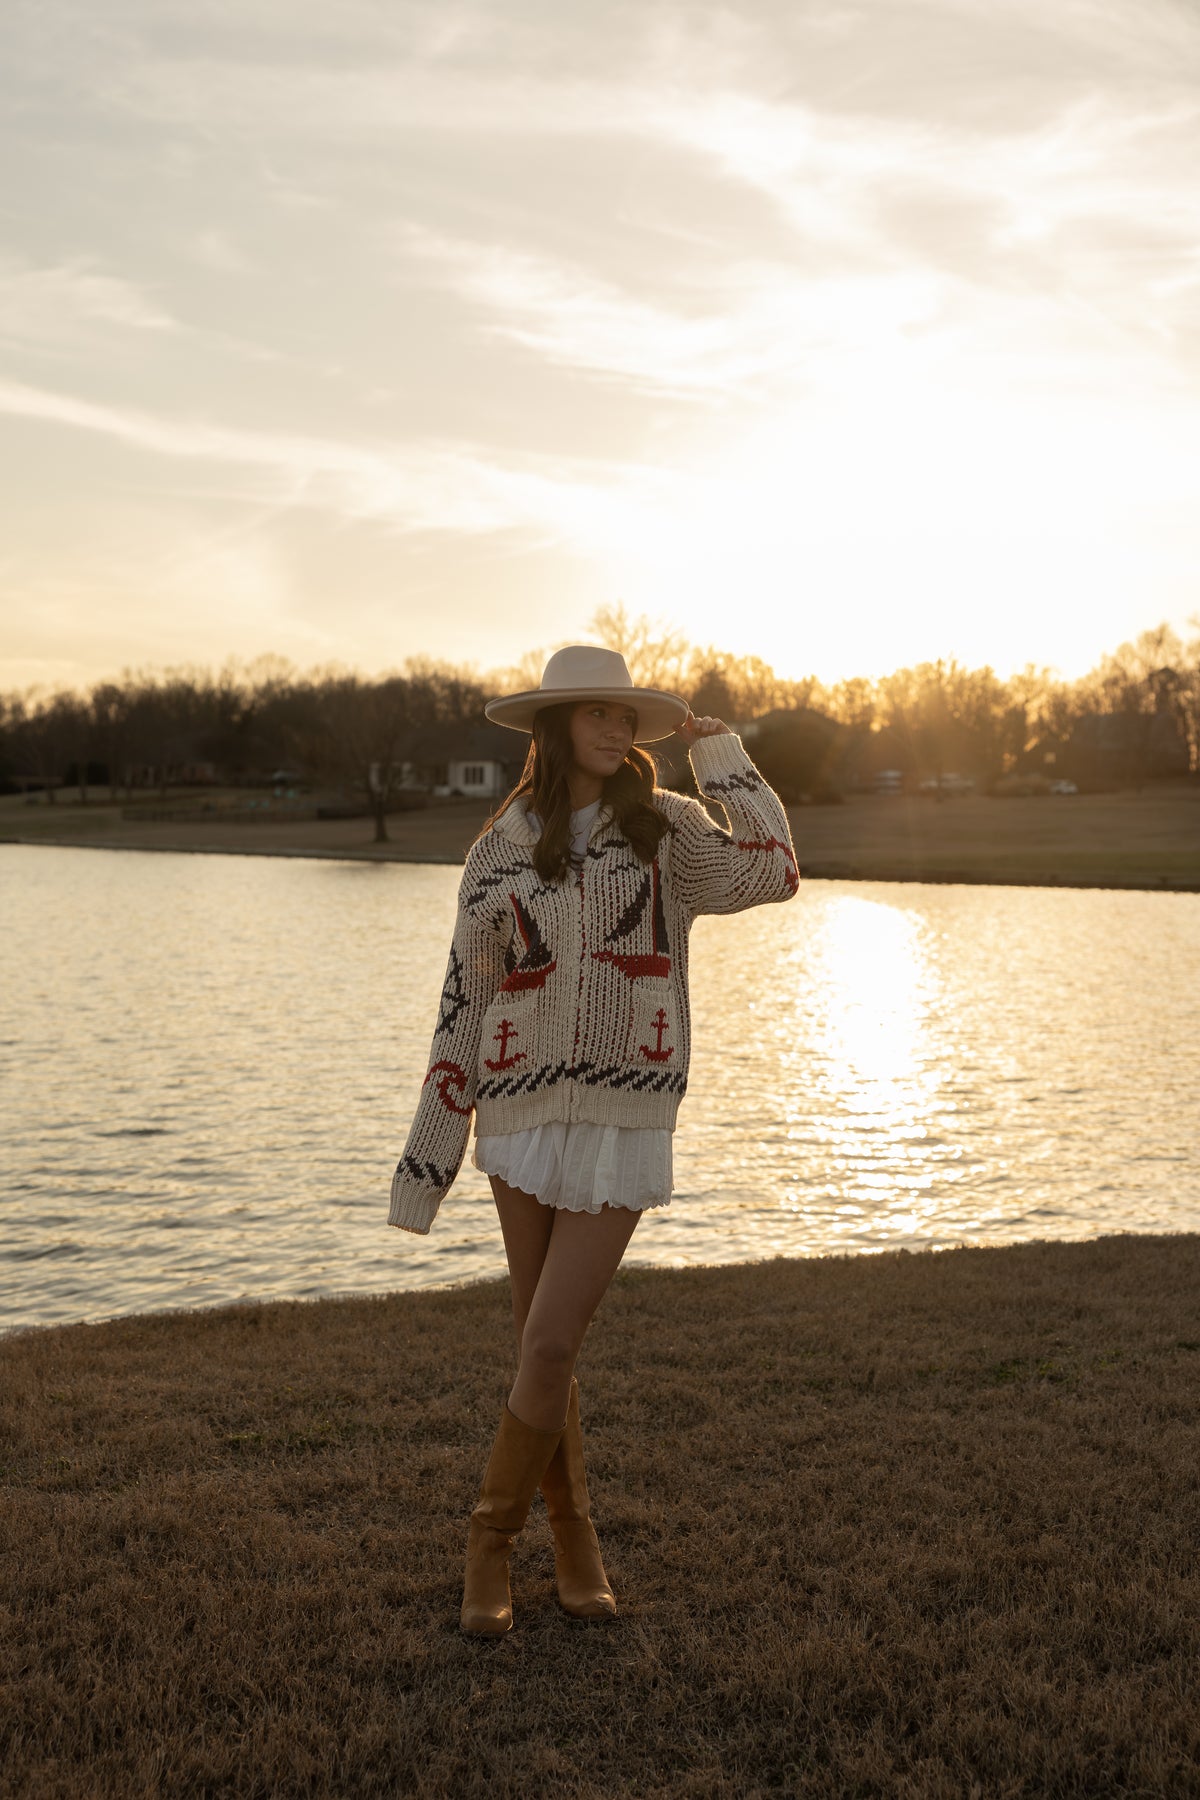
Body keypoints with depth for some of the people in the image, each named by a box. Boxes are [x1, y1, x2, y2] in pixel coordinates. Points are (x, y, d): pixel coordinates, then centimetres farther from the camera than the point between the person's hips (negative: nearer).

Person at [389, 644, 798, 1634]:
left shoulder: (664, 827, 4)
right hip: (522, 1113, 2)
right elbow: (465, 1003, 8)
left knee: (551, 1344, -8)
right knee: (543, 1341, 10)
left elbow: (770, 874, -14)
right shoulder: (500, 850, 6)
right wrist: (428, 1154, 7)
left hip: (627, 1119, -2)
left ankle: (492, 1537, 14)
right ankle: (574, 1534, 30)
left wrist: (718, 746, -6)